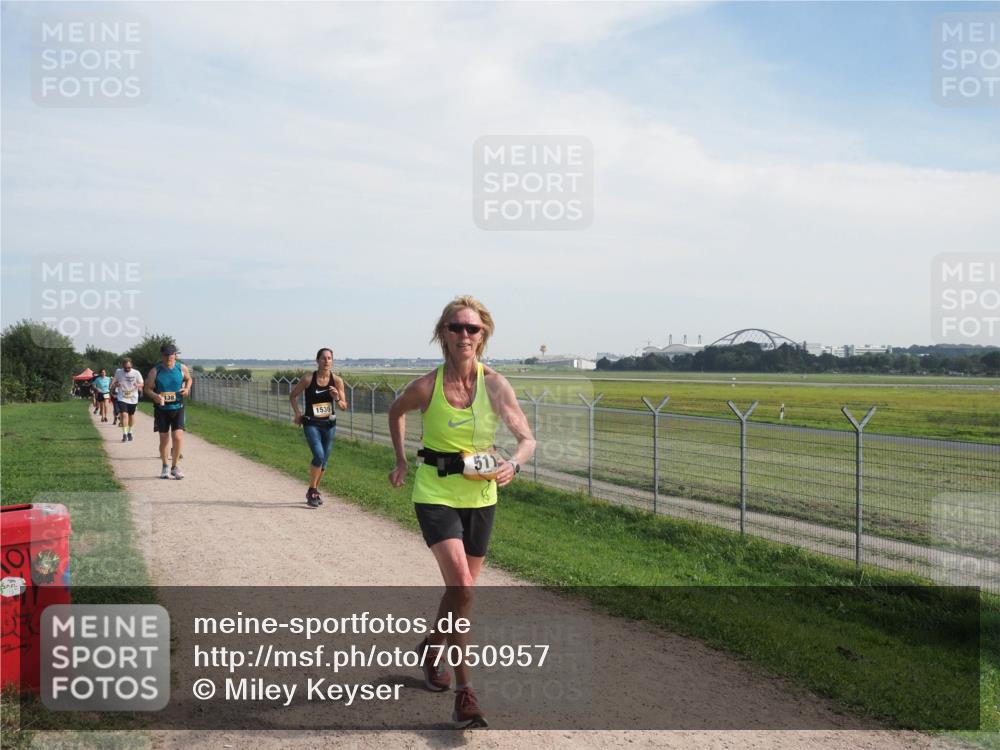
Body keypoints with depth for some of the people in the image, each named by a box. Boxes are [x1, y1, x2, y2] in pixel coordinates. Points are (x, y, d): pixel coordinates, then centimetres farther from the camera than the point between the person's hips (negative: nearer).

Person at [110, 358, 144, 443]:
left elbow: (142, 384, 0)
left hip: (133, 398, 1)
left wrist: (138, 385, -23)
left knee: (131, 415, 14)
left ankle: (130, 432, 34)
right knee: (124, 414, -16)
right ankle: (124, 434, -13)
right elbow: (114, 382, 12)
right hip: (122, 398, -1)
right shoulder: (118, 372, -4)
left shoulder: (136, 373, -8)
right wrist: (115, 384, -12)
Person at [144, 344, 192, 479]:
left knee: (178, 437, -10)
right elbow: (147, 388, -1)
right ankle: (165, 467, 25)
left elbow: (188, 379, 18)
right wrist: (156, 396, -22)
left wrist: (187, 388, -3)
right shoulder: (155, 371, -5)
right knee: (164, 439, 6)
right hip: (161, 408, 0)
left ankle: (174, 467, 6)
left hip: (177, 408, 0)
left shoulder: (182, 368, -1)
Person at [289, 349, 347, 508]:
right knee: (319, 455, -20)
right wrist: (297, 414, -5)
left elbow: (344, 406, 1)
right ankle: (312, 491, -2)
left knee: (324, 460, 10)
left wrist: (337, 399, -19)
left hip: (329, 424, 4)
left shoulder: (337, 380, -6)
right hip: (311, 424, -3)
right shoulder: (308, 379, -12)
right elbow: (292, 395, 3)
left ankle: (315, 491, 31)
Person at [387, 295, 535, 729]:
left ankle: (432, 646, 47)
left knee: (461, 589, 17)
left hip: (480, 496, 3)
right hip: (436, 494, -3)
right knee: (462, 586, -18)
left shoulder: (495, 385, -10)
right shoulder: (427, 387, -11)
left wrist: (512, 465, -29)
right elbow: (396, 412, 10)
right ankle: (464, 691, -7)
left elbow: (527, 439, -9)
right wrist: (401, 461, 5)